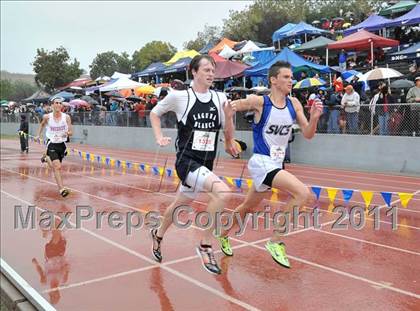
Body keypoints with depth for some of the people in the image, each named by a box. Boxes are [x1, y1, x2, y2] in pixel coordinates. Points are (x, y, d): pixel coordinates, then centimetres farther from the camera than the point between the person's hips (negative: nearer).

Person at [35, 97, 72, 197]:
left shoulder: (66, 117, -7)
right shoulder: (47, 117, -7)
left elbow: (71, 132, -7)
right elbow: (42, 124, 16)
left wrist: (67, 133, -28)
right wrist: (38, 135, 15)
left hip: (61, 144, 3)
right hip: (52, 144, -3)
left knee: (55, 167, 20)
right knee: (57, 167, -19)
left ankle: (46, 157, 53)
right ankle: (61, 189, -21)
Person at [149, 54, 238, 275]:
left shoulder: (220, 98, 1)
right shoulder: (179, 96, -9)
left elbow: (228, 119, 22)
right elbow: (155, 113, 8)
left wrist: (229, 140, 8)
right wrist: (159, 138, -3)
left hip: (206, 163, 6)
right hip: (187, 160, -6)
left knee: (182, 203, 23)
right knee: (223, 192, -28)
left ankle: (158, 235, 53)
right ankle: (205, 246, -9)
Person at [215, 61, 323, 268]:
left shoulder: (294, 104, 3)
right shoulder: (259, 102, -12)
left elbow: (308, 134, 4)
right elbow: (230, 106, -5)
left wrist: (314, 118, -13)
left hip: (276, 164, 7)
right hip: (261, 163, -7)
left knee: (248, 207, 21)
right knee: (302, 192, -24)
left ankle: (223, 235, 45)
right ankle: (276, 241, -10)